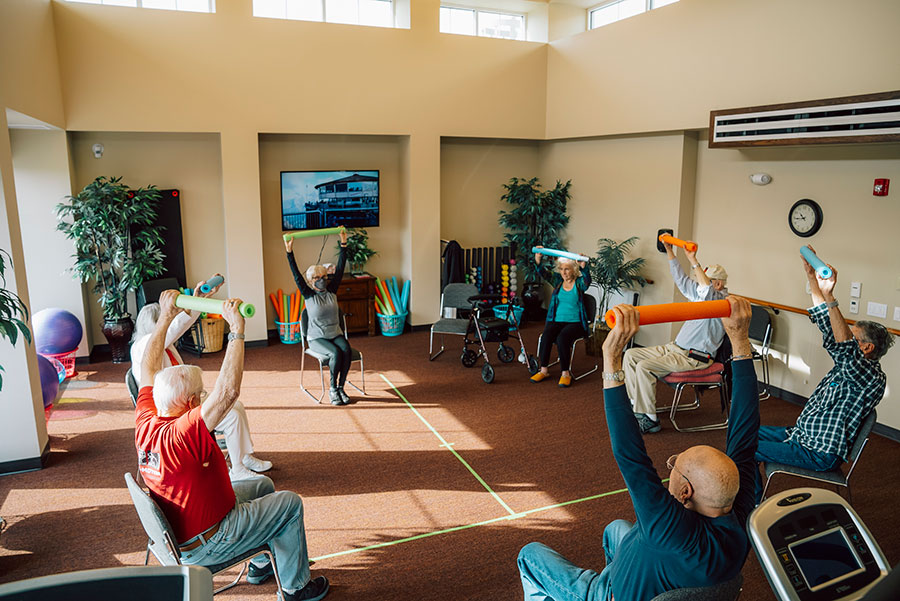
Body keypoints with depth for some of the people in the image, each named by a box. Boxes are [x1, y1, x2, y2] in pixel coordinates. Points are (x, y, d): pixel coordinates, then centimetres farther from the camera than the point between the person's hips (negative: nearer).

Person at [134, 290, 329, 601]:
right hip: (202, 546, -9)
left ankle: (260, 564, 37)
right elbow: (228, 390, -44)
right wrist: (236, 328, -39)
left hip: (178, 526, 9)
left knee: (263, 485, 21)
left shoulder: (145, 425, -11)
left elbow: (150, 369, 2)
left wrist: (166, 316, 6)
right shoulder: (181, 434, -35)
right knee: (289, 503, 3)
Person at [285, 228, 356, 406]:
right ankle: (332, 389, -12)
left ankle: (340, 388, -14)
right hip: (316, 338, -3)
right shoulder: (308, 295, -3)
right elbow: (297, 276, -13)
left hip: (336, 334, 4)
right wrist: (289, 251, -22)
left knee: (346, 350, -26)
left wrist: (343, 243, -6)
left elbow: (340, 269, -1)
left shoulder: (332, 291, 5)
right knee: (335, 353, -30)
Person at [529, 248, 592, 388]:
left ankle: (565, 373, -20)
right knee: (546, 335, -26)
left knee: (562, 337, -31)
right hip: (556, 320, 4)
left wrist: (583, 266, -41)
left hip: (575, 323, -3)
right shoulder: (558, 281, 12)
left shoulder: (579, 283, 1)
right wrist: (538, 259, -18)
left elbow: (587, 280, -22)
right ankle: (544, 370, -18)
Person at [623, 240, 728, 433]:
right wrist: (669, 250, 14)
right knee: (631, 355, 2)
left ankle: (650, 420, -18)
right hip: (675, 347, 10)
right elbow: (681, 279, 19)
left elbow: (706, 288, -35)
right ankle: (636, 404, 4)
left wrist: (693, 260, -35)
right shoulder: (701, 295, 15)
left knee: (644, 367, -27)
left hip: (694, 358, -10)